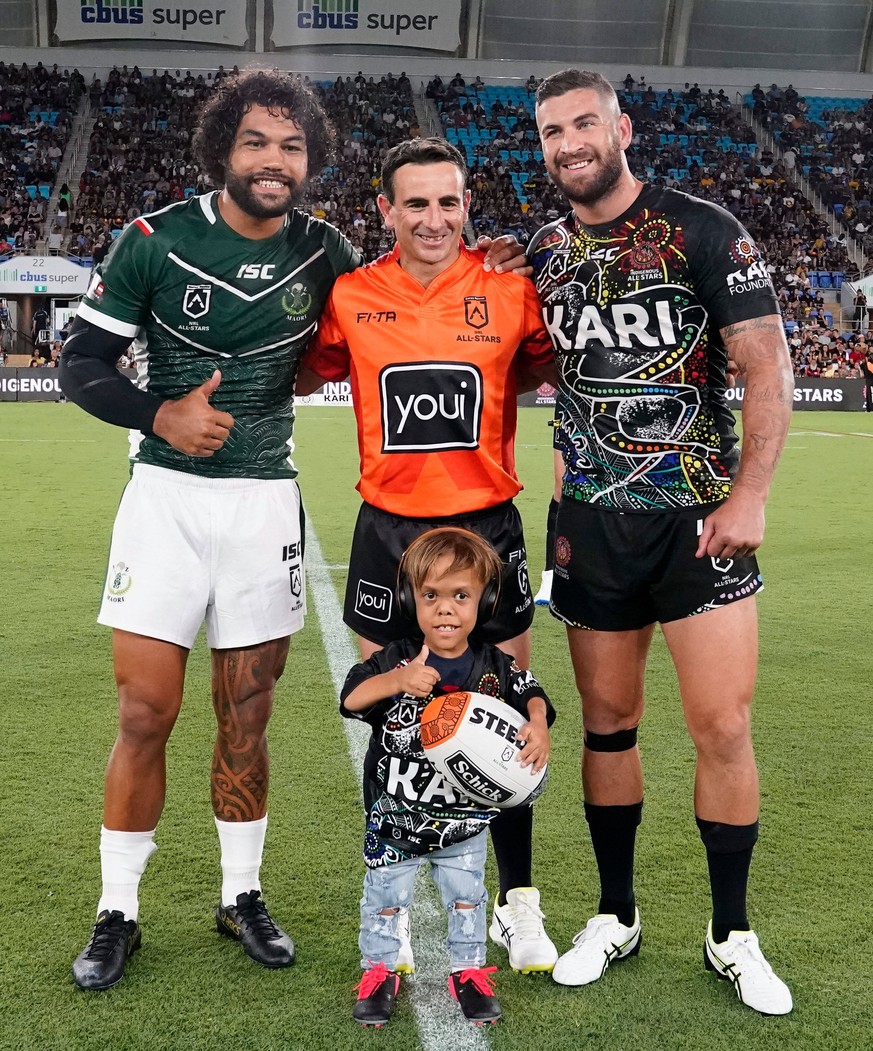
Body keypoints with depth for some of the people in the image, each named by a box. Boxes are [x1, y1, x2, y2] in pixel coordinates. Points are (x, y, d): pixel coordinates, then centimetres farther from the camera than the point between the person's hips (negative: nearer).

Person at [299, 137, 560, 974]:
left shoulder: (510, 290, -3)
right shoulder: (350, 297, 0)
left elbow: (554, 372, 9)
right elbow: (303, 378, 16)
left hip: (488, 526, -1)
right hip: (388, 529, 1)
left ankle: (517, 905, 26)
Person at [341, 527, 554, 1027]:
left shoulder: (495, 667, -9)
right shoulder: (396, 659, -15)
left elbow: (531, 695, -4)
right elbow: (351, 698, -24)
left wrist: (538, 725, -26)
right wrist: (399, 680, -40)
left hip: (464, 818, 1)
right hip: (394, 817, -1)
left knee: (466, 896, 17)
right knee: (387, 896, 14)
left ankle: (469, 970, 36)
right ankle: (381, 969, 34)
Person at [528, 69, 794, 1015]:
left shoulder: (704, 232, -4)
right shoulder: (542, 256, 8)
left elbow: (767, 368, -6)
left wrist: (749, 494, -14)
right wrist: (562, 506, 8)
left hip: (701, 517, -3)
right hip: (592, 521, 4)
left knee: (723, 728, -2)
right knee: (607, 721, 9)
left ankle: (732, 935, 16)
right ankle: (615, 917, 25)